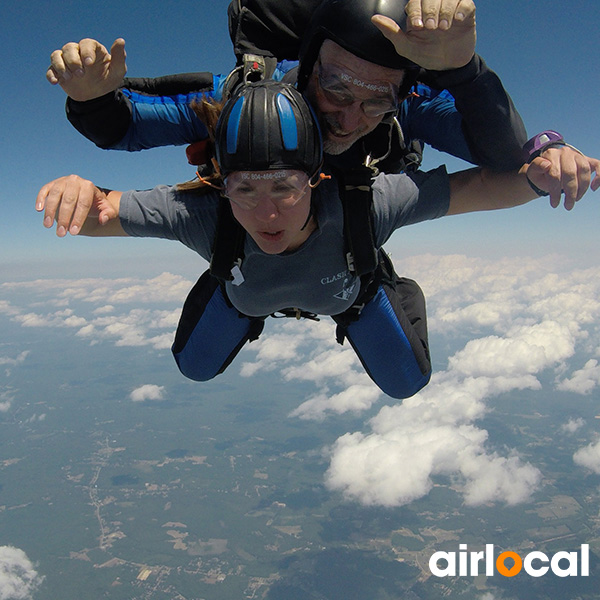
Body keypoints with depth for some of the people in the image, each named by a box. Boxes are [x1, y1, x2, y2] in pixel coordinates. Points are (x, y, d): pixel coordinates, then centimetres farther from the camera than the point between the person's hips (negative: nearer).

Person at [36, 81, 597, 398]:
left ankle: (394, 292, 44)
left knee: (405, 384, 15)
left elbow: (482, 186, -42)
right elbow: (97, 212, -41)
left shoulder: (360, 204, -48)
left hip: (351, 288, 0)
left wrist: (540, 171, -63)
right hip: (245, 289, 1)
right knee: (194, 368, 20)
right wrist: (78, 193, -64)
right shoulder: (202, 213, -44)